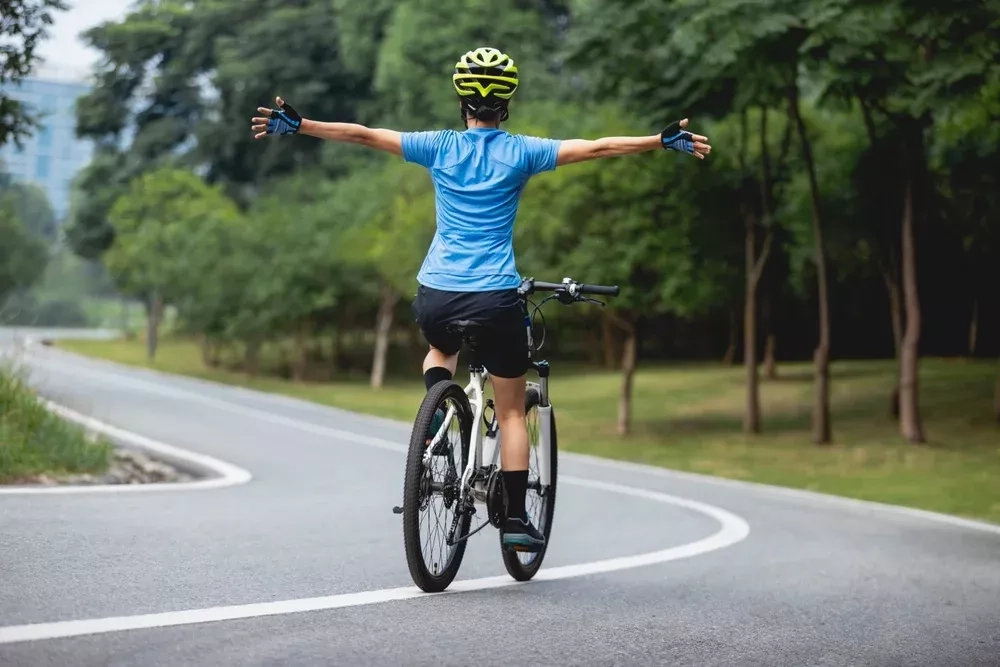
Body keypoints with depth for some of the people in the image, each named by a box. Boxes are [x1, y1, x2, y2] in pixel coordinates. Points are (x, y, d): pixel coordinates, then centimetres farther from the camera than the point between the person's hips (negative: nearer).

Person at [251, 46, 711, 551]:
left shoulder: (439, 147, 4)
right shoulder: (520, 152, 1)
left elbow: (362, 134, 3)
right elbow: (598, 148, -4)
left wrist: (296, 126, 9)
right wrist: (664, 141, 1)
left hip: (435, 297, 2)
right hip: (496, 299, -2)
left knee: (441, 352, 37)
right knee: (511, 411, 11)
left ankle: (435, 424, 10)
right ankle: (515, 519, 7)